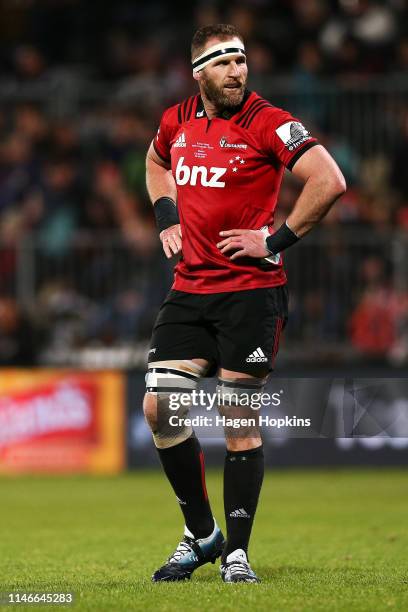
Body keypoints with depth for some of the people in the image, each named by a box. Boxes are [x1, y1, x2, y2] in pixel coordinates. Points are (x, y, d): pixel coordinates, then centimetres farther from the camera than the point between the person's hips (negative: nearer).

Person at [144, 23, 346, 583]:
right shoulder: (177, 122, 8)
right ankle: (201, 534, 14)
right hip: (190, 289, 5)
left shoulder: (267, 122, -10)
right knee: (159, 407, -3)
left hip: (251, 291, -5)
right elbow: (156, 162, 32)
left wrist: (278, 239, -15)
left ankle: (236, 552, 7)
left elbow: (330, 181, -17)